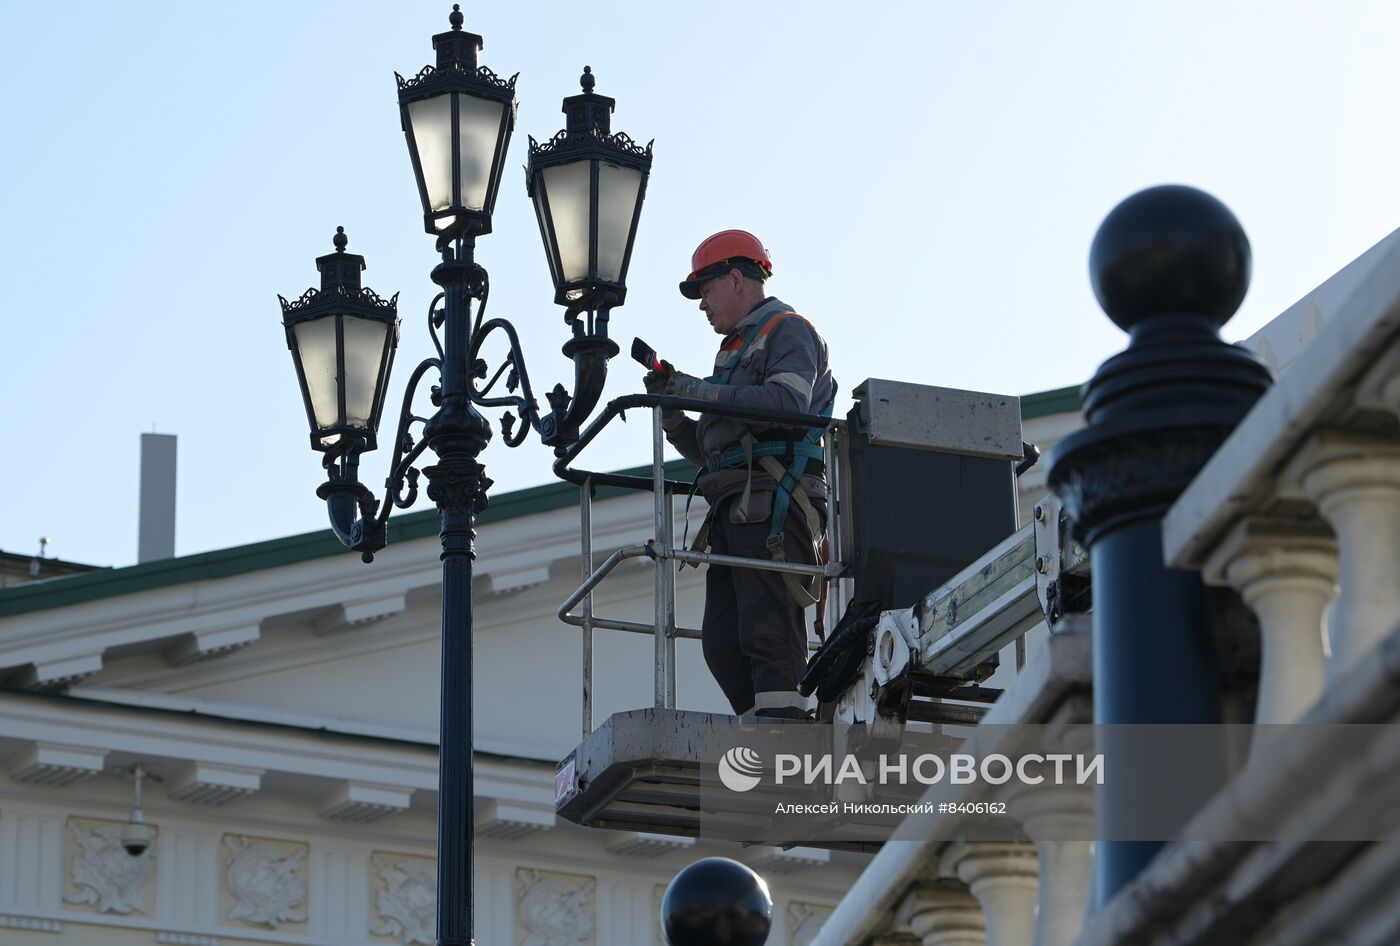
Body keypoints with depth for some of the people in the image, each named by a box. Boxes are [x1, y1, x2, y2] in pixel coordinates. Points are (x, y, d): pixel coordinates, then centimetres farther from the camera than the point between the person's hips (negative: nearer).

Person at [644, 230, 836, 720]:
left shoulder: (787, 330, 5)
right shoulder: (737, 349, 32)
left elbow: (787, 402, -17)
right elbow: (708, 451, 30)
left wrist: (698, 390, -12)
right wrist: (670, 408, 14)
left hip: (772, 506, -9)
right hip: (734, 511, 9)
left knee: (766, 633, -17)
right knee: (723, 643, -2)